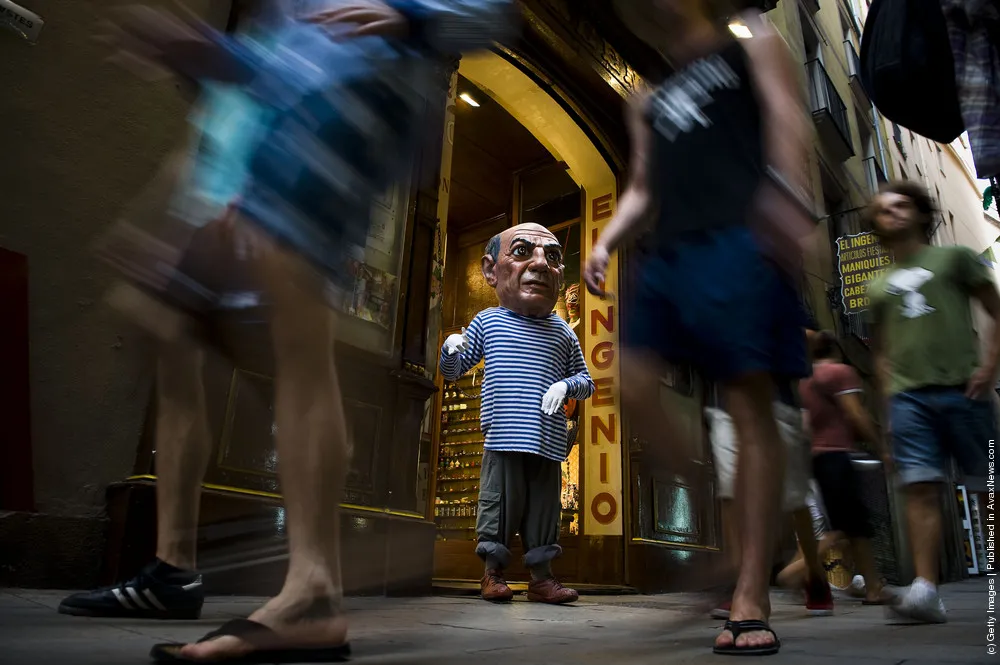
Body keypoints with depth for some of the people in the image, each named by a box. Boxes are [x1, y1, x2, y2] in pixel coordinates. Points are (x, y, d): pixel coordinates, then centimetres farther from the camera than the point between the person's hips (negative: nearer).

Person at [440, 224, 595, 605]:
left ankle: (541, 578, 22)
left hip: (547, 444, 2)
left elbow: (585, 381, 16)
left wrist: (566, 386, -6)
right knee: (499, 509, 4)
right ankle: (493, 574, 20)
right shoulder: (487, 322, 7)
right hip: (502, 440, -2)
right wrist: (450, 348, -9)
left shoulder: (563, 333, 10)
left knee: (544, 513, 9)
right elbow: (452, 372, 13)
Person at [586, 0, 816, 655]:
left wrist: (790, 194, -19)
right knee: (634, 385, -12)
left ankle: (751, 602, -9)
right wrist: (607, 241, 8)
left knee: (751, 407, -12)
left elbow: (787, 117, 1)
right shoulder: (649, 102, 32)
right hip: (668, 250, 6)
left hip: (738, 237, -6)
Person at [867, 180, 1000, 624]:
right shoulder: (877, 288, 20)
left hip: (961, 390, -2)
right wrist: (888, 400, 9)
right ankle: (925, 589, -12)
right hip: (908, 397, 2)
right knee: (921, 488, -8)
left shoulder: (953, 258, 12)